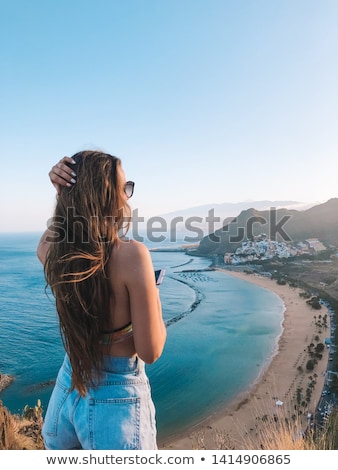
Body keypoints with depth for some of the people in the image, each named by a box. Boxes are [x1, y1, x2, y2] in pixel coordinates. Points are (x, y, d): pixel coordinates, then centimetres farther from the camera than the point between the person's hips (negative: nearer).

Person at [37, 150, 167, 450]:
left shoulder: (51, 251, -11)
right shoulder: (131, 254, -26)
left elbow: (55, 231, 16)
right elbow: (150, 352, -21)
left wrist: (65, 194, -2)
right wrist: (156, 300, -3)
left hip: (66, 389, 6)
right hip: (118, 398, -5)